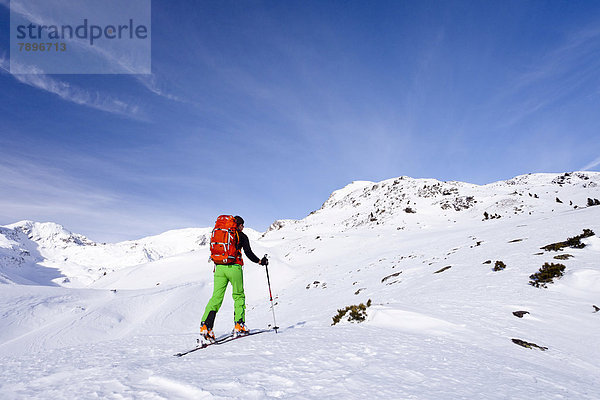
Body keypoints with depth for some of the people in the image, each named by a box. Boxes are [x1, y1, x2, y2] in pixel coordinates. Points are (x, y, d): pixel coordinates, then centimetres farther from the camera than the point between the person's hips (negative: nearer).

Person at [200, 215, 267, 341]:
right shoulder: (241, 236, 4)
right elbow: (248, 253, -2)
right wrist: (260, 261, 10)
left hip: (219, 267, 4)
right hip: (234, 267, -4)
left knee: (216, 297, 3)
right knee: (239, 296, 9)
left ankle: (205, 325, -10)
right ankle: (239, 325, 2)